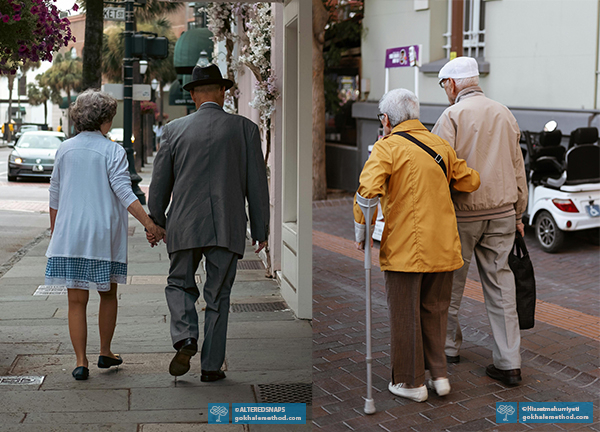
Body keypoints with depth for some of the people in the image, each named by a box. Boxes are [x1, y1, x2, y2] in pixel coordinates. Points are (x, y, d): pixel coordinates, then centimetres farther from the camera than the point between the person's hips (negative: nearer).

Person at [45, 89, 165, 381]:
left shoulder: (64, 150, 6)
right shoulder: (112, 151, -6)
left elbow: (54, 196, 11)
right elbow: (124, 192, -16)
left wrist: (55, 233, 21)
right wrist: (149, 223, -18)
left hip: (69, 234, 2)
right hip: (104, 235, -2)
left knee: (77, 300, 5)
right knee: (108, 294, 16)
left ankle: (81, 362, 2)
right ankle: (105, 353, 25)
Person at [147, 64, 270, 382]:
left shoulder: (174, 130, 2)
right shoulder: (245, 129, 1)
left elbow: (159, 184, 8)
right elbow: (257, 185, 2)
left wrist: (154, 223, 21)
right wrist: (260, 230, 10)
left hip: (185, 226, 0)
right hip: (228, 228, 0)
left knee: (179, 284, 18)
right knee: (218, 296, 10)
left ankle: (185, 339, -5)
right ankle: (211, 367, 14)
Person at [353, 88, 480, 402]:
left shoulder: (387, 147, -8)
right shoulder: (440, 146, 9)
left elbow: (368, 191, -21)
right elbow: (471, 181, 15)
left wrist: (361, 232, -9)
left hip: (404, 247, -5)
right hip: (443, 246, 5)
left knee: (405, 315, 7)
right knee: (434, 310, 19)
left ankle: (411, 382, 16)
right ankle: (439, 374, 21)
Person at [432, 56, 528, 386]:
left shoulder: (452, 115, -9)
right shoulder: (505, 114, 10)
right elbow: (518, 168, 14)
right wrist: (518, 214, 20)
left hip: (462, 213, -5)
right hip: (501, 212, 5)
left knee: (451, 282, 12)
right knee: (500, 284, 6)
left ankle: (448, 346, 27)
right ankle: (509, 362, 5)